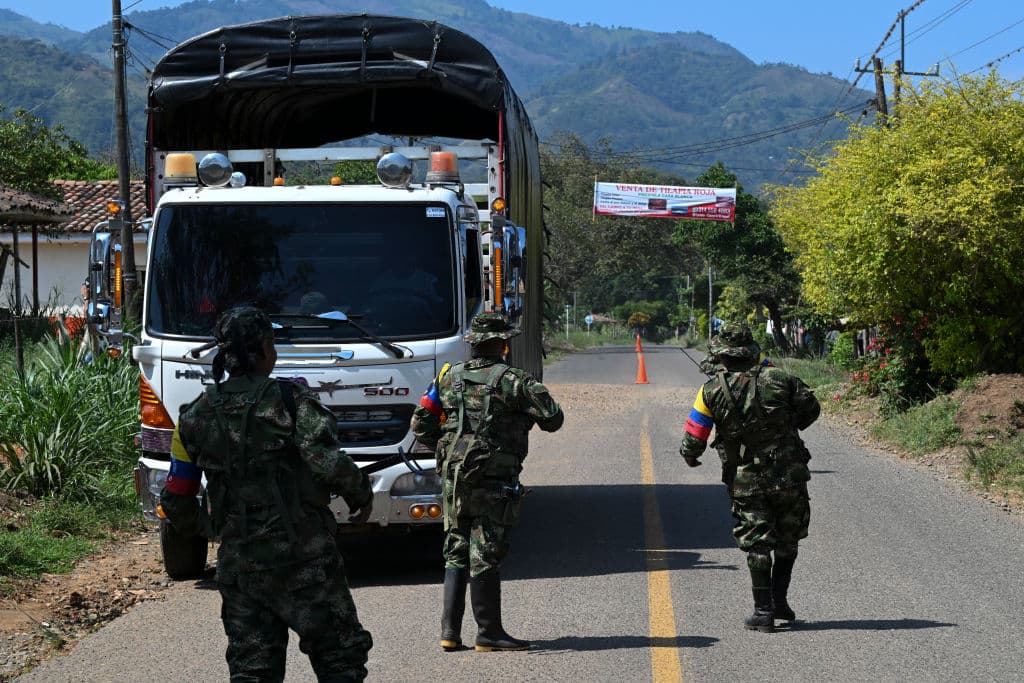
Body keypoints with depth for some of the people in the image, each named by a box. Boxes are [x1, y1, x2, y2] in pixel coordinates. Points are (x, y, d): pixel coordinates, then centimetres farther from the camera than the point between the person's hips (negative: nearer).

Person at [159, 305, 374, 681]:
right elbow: (330, 465, -20)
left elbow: (175, 499, 10)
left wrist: (201, 529, 30)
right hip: (302, 557, -4)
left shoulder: (195, 417, 6)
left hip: (236, 563, 5)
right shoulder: (288, 400, -9)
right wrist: (362, 495, -1)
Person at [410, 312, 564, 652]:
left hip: (453, 478, 5)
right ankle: (488, 633, 3)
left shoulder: (449, 377, 8)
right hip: (493, 480, -5)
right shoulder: (511, 380, -8)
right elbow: (553, 418, -9)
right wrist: (530, 411, 12)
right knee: (485, 556, -2)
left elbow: (421, 424, 9)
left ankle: (450, 631, 10)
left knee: (456, 554, 12)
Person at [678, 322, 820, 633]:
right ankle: (780, 600, 16)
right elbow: (811, 408, 9)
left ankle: (764, 611, 5)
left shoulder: (712, 391, -9)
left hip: (747, 482, -1)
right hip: (790, 476, 1)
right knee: (787, 541, 19)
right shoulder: (778, 378, -5)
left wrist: (690, 455, 17)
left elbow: (693, 438, -6)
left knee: (757, 545, 6)